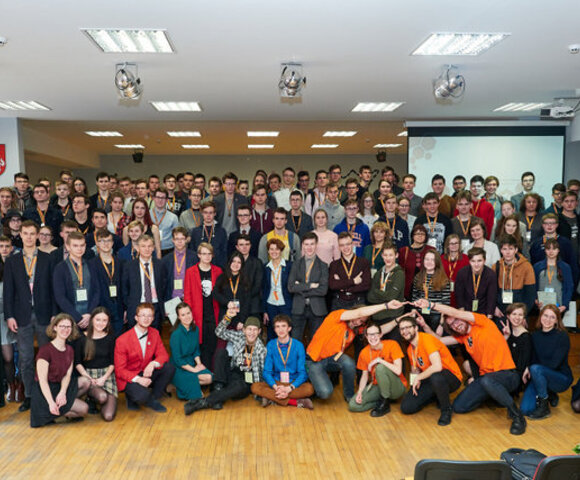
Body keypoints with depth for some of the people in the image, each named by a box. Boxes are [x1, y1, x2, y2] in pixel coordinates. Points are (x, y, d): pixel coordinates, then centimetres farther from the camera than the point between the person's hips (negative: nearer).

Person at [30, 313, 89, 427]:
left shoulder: (69, 350, 7)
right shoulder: (45, 350, -17)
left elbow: (67, 375, 0)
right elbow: (42, 380, -19)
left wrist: (62, 393, -21)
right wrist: (51, 403, -27)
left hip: (61, 387, 8)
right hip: (46, 392, -8)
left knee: (85, 382, -12)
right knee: (83, 409, -15)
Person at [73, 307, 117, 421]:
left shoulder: (110, 338, 5)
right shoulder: (81, 338, 1)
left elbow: (113, 362, 6)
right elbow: (77, 363, 1)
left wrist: (104, 378, -9)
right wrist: (89, 378, -11)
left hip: (106, 375, 1)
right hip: (87, 374, -1)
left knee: (108, 416, -17)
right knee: (102, 396, -33)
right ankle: (91, 399, 3)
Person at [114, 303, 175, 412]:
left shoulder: (154, 333, -1)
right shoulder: (122, 340, -17)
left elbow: (163, 355, -1)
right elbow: (119, 370, -14)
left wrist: (153, 364, -26)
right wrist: (137, 379, -32)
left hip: (147, 373, 5)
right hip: (129, 379, -5)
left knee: (170, 368, -20)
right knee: (142, 396, -34)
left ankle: (153, 398, -3)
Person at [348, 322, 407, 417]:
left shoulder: (392, 344, -15)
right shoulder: (364, 352, -2)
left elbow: (398, 370, -25)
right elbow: (365, 375, 4)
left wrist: (379, 360, -27)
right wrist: (360, 392, -12)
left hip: (397, 388, -4)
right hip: (377, 386, 4)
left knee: (380, 367, -34)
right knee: (353, 405, -18)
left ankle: (385, 403, -15)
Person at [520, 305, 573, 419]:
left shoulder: (562, 336, -13)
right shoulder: (535, 335, 2)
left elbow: (554, 364, -19)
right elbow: (533, 358, 5)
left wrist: (530, 368, -16)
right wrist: (528, 369, -17)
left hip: (562, 378, -4)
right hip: (539, 377, 4)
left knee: (536, 369, -35)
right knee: (525, 409, -15)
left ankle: (544, 407, -16)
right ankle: (549, 394, 16)